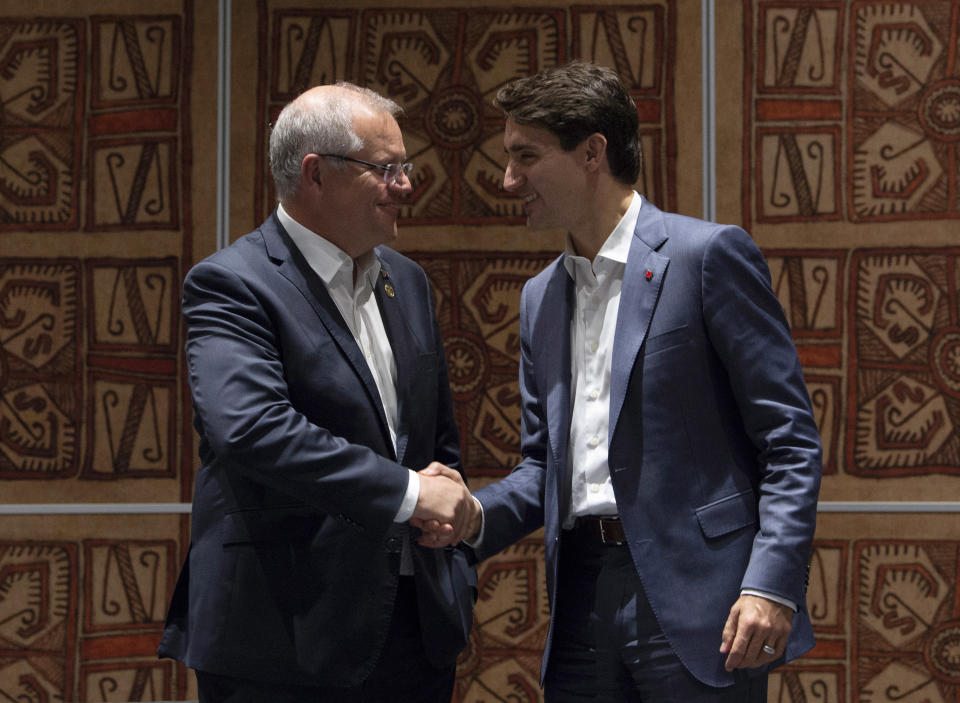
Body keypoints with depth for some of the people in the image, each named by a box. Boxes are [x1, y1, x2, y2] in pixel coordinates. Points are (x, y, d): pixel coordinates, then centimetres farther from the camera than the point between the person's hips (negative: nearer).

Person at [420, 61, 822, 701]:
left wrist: (772, 584, -17)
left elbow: (790, 440, -7)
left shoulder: (708, 254, -4)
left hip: (693, 596, -6)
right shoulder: (541, 297, 17)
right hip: (583, 599, 6)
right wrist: (475, 516, 0)